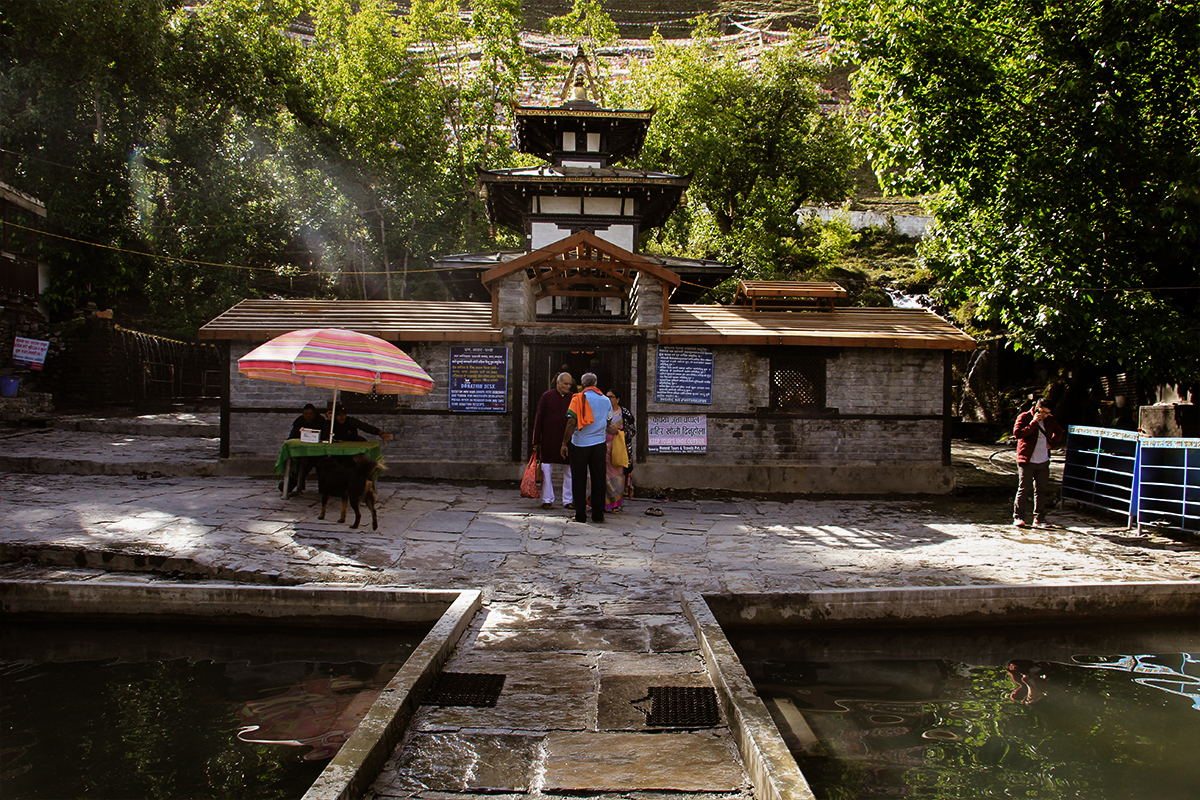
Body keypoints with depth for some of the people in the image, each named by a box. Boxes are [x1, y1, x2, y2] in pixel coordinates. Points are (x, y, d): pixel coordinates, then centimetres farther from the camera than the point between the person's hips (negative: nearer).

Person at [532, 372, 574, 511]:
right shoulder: (547, 396, 2)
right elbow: (538, 418, 3)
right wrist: (536, 441, -1)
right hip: (549, 440, -2)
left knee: (569, 472, 4)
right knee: (547, 471, 2)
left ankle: (568, 500, 13)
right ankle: (547, 500, 12)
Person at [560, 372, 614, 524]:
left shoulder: (578, 398, -7)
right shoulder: (606, 400, 5)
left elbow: (571, 423, -13)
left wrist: (564, 443, -8)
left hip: (579, 444, -3)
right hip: (599, 444, 3)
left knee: (579, 481, 5)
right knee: (598, 480, 9)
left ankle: (580, 515, 6)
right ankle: (598, 514, 10)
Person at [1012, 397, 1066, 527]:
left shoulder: (1050, 420, 11)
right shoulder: (1024, 417, -4)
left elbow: (1060, 433, 28)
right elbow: (1017, 433, -18)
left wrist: (1052, 444, 10)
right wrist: (1033, 423, -19)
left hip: (1043, 462, 5)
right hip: (1027, 461, -5)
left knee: (1041, 490, 6)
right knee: (1024, 489, -6)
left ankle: (1039, 518, 12)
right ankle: (1019, 517, 1)